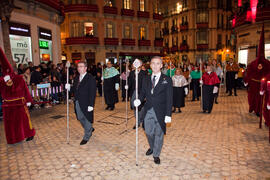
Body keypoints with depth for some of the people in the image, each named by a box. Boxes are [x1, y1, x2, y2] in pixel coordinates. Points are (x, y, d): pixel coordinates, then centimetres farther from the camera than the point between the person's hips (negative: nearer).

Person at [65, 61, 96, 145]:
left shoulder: (90, 78, -12)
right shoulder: (76, 78, 11)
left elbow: (92, 93, -16)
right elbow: (74, 89, 13)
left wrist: (91, 105, -20)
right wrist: (69, 88, -9)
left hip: (86, 103, -7)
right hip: (77, 103, 7)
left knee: (87, 119, 6)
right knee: (80, 118, 19)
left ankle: (86, 137, 23)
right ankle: (90, 129, 44)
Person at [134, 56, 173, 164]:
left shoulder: (167, 80, -4)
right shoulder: (146, 79, 8)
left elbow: (169, 98, -7)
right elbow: (143, 93, 9)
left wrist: (168, 114, -12)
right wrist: (139, 100, -14)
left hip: (160, 112, -3)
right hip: (148, 111, 3)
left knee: (159, 133, 8)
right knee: (149, 132, 12)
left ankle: (156, 155, 28)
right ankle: (152, 147, 43)